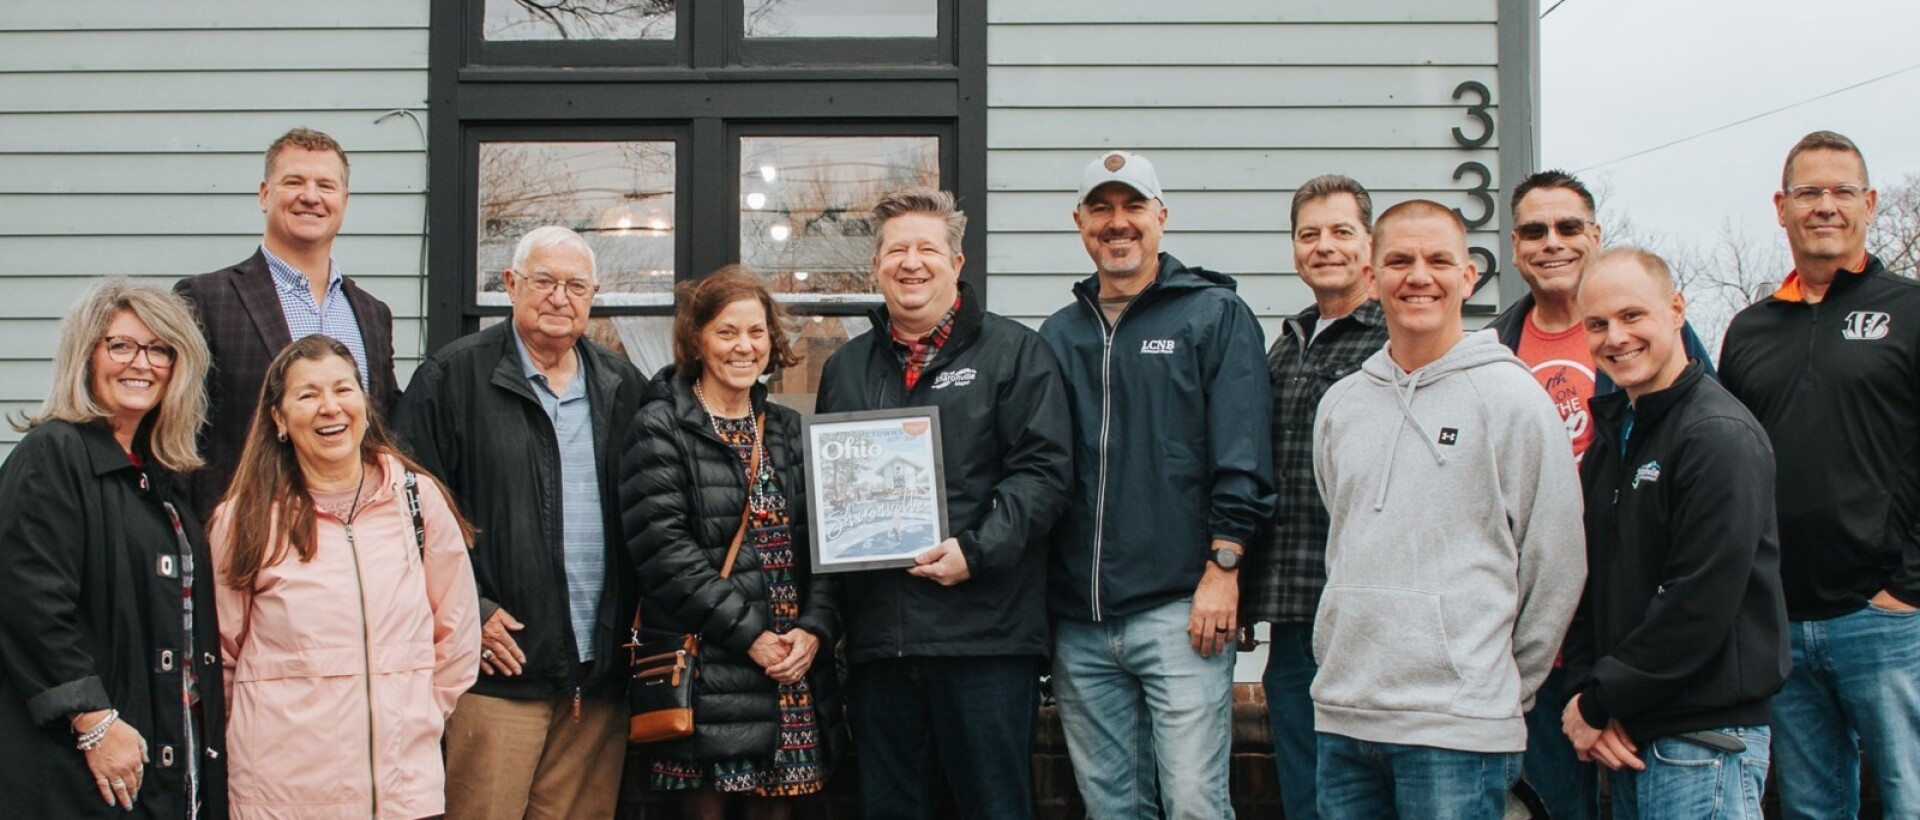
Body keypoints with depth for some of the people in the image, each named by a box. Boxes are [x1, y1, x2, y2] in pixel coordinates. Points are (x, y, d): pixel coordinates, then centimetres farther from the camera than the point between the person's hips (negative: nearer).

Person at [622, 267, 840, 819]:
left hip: (793, 673, 5)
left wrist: (814, 630, -5)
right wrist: (749, 634, -15)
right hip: (708, 670, -5)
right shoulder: (661, 427, -3)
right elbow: (663, 549, -13)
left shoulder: (789, 430, 15)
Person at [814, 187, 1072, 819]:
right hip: (876, 639, 5)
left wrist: (976, 551, -18)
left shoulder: (1013, 352, 2)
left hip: (986, 631, -4)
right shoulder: (846, 369, 18)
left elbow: (1042, 470, -6)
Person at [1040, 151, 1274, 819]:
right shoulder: (1060, 333, 16)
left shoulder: (1215, 314, 3)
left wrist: (1223, 570, -13)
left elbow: (1242, 458, -5)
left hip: (1181, 610, -5)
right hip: (1079, 623, 5)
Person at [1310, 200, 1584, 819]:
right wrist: (1346, 662, 14)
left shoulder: (1513, 398, -4)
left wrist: (1504, 685, 3)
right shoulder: (1340, 404, 11)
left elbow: (1554, 565, -1)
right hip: (1341, 716, 5)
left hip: (1458, 727, -5)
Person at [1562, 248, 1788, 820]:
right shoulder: (1610, 435, 13)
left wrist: (1598, 703, -14)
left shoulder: (1721, 435, -13)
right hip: (1626, 741, 8)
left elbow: (1701, 605, -20)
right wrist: (1586, 687, -3)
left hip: (1703, 744, -8)